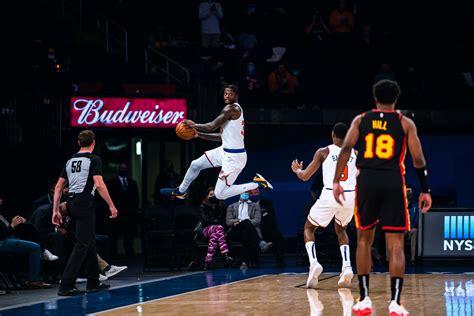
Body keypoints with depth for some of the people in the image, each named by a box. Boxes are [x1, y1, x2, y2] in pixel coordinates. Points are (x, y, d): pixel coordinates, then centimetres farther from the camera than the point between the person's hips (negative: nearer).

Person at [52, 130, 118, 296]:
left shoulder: (70, 160, 14)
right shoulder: (94, 160, -6)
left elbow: (58, 186, 13)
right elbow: (99, 184, -17)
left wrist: (55, 210, 15)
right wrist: (111, 205, -12)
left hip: (72, 201, 8)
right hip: (85, 202, -8)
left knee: (89, 242, 18)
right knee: (82, 245, -6)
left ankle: (93, 283, 23)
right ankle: (66, 286, -13)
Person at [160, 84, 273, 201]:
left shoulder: (231, 108, -18)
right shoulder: (234, 109, 13)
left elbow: (212, 127, -23)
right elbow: (221, 136, 18)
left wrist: (193, 125, -8)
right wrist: (199, 134, 15)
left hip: (234, 157, -10)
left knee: (220, 194, -8)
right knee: (195, 165, 20)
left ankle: (257, 184, -2)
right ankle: (181, 191, 43)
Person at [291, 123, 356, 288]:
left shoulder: (323, 152, 4)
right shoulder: (355, 154, 12)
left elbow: (305, 176, 5)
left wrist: (296, 169, 27)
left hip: (330, 195, -3)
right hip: (350, 196, 3)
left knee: (309, 228, 19)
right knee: (340, 230, 29)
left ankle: (313, 263, -6)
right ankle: (347, 267, 7)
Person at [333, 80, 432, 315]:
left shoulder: (361, 120, 10)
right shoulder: (405, 123, 6)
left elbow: (346, 148, -3)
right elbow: (418, 159, 0)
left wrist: (336, 181, -4)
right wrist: (425, 190, 6)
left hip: (367, 181, 2)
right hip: (393, 181, -2)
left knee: (364, 240, 16)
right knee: (395, 246, 0)